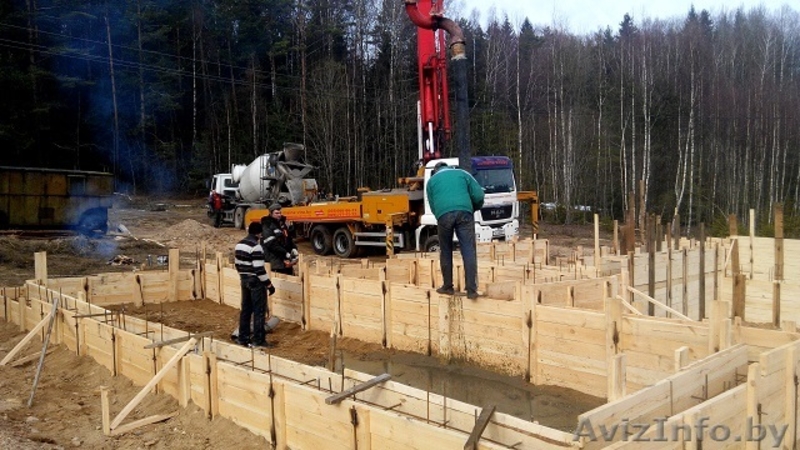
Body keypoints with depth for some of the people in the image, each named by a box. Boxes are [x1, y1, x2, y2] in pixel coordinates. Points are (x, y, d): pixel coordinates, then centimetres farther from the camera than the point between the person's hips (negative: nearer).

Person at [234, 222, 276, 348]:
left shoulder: (239, 244, 8)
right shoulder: (256, 246, -19)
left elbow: (238, 265, 15)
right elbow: (259, 269, -22)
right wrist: (269, 285, -15)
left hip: (244, 280, 9)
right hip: (255, 281, -9)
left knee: (245, 309, 14)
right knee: (259, 311, -2)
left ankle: (243, 338, 20)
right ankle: (258, 340, 1)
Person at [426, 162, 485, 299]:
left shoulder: (432, 180, 27)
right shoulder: (461, 173, 26)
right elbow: (479, 196, 15)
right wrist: (473, 209, 32)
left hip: (443, 214, 0)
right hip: (464, 212, 0)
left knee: (445, 252, 14)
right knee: (469, 252, -1)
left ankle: (448, 287, 19)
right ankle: (471, 290, -7)